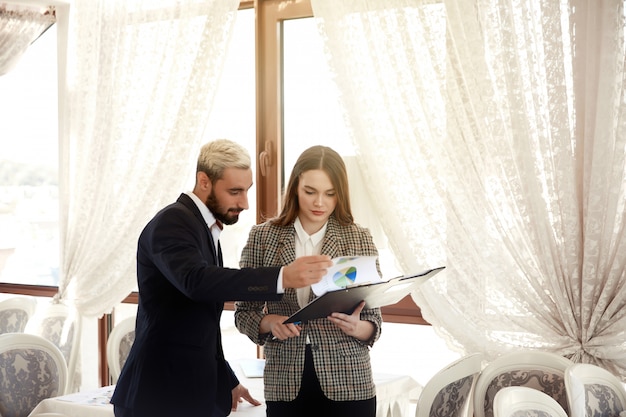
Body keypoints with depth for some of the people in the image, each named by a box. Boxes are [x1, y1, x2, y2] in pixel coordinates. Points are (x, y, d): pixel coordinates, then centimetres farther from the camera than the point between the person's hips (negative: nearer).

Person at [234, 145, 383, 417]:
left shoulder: (359, 239, -2)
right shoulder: (262, 237, -1)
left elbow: (374, 321, 1)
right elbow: (243, 311, 4)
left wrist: (356, 327, -20)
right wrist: (270, 322, -16)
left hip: (348, 384, 0)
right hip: (285, 384, 1)